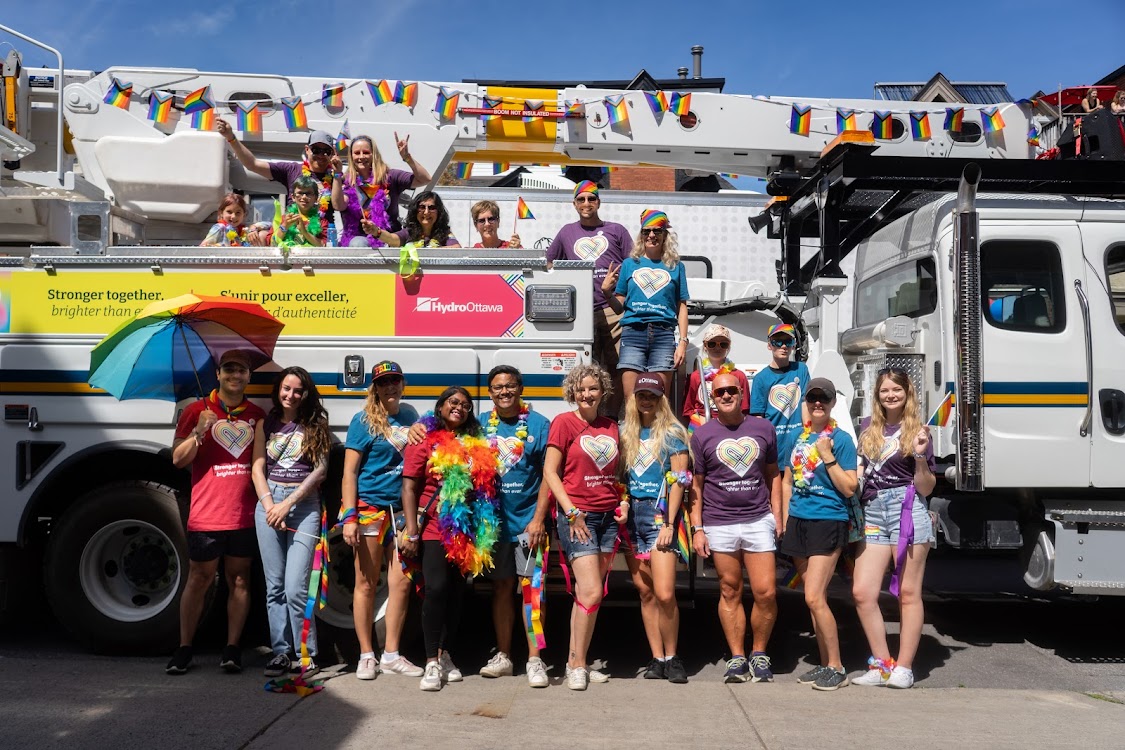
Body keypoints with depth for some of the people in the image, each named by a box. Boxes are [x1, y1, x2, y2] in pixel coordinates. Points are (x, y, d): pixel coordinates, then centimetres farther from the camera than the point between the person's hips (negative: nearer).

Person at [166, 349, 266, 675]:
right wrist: (199, 431, -18)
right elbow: (178, 459, -2)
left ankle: (232, 648, 13)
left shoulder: (257, 415, 10)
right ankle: (184, 649, 15)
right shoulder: (197, 411, 2)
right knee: (199, 578, 5)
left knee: (239, 579, 6)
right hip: (206, 515, -2)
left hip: (244, 516, 3)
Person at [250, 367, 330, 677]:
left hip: (304, 505, -3)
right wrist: (269, 505, -7)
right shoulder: (265, 425, 13)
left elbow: (319, 470, -1)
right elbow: (257, 468, 8)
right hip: (268, 503, 3)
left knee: (295, 588, -10)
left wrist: (287, 504, -9)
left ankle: (307, 654, 1)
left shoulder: (316, 426, 6)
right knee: (275, 586, 4)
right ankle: (281, 652, 12)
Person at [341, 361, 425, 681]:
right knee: (366, 583, 3)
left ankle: (391, 655, 17)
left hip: (402, 508, 5)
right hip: (369, 507, -5)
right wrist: (349, 516, -15)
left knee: (401, 583, 5)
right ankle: (366, 656, 15)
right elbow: (349, 472, -6)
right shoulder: (363, 421, -4)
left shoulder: (410, 415, 11)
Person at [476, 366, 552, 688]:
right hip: (494, 520, 3)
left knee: (531, 586, -3)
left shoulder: (539, 424, -2)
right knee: (501, 587, 11)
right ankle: (503, 656, 21)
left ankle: (534, 659, 5)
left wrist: (538, 519, -12)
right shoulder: (481, 425, 8)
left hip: (528, 520, -3)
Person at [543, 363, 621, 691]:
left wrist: (624, 502, 5)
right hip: (577, 516, -5)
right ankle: (577, 666, 3)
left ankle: (575, 660, 18)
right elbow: (550, 471, -6)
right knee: (591, 592, -11)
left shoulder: (611, 427, 13)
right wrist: (572, 513, -13)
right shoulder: (564, 422, -4)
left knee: (587, 593, 8)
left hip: (608, 516, 5)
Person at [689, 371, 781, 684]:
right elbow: (696, 485, 5)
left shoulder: (763, 428, 8)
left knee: (766, 592, -3)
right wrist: (697, 528, -1)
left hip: (759, 520, 1)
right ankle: (737, 658, 18)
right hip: (719, 525, -1)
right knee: (730, 592, 7)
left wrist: (777, 516, 5)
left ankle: (759, 655, 17)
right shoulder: (702, 435, 3)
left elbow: (773, 475, 14)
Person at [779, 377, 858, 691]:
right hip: (798, 521, 6)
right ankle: (825, 663, 20)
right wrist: (784, 521, 13)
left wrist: (827, 456, -18)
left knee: (814, 597, -12)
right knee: (815, 598, 11)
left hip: (828, 523, -6)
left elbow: (849, 488, -11)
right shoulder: (798, 437, 11)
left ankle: (837, 668, 2)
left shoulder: (841, 439, -6)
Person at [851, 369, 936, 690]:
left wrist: (920, 456, -14)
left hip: (908, 510, -4)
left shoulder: (917, 431, 2)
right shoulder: (867, 427, 13)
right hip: (872, 513, 4)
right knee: (862, 592, -3)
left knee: (908, 593, 3)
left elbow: (926, 488, 0)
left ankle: (904, 667, 11)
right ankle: (882, 663, 10)